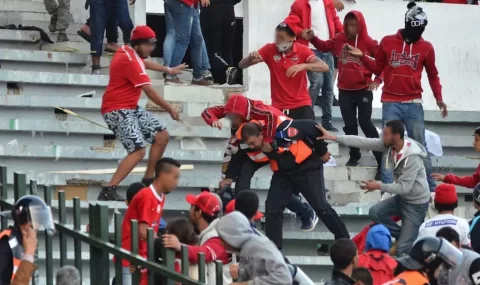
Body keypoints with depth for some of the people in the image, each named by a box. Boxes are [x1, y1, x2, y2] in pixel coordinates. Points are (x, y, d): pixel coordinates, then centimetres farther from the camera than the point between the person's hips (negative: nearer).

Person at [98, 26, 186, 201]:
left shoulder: (128, 53, 9)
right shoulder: (129, 60, -21)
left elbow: (144, 63, 34)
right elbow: (149, 91, -21)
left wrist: (169, 70, 45)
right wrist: (170, 109, -11)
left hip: (130, 108, 10)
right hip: (117, 110, -10)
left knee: (162, 136, 12)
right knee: (138, 150, -23)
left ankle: (148, 181, 22)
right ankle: (108, 191, -27)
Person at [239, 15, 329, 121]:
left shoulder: (302, 51, -6)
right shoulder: (269, 50, -3)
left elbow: (324, 67, -18)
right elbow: (242, 65, -3)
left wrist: (303, 66, -35)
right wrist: (250, 58, -27)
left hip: (301, 105, -1)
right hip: (278, 107, 1)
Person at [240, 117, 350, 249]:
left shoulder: (282, 130, -33)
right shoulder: (255, 147, -13)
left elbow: (312, 127, -23)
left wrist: (322, 151, -12)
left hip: (307, 168, -5)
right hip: (283, 173, 5)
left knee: (321, 207, -2)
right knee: (272, 208, -6)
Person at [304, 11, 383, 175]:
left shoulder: (369, 43, -9)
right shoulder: (340, 40, 1)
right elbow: (325, 46, 14)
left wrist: (378, 80, -12)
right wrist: (313, 38, -2)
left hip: (363, 90, -4)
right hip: (344, 91, 4)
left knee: (365, 123, -9)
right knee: (349, 125, 9)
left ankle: (381, 159, -4)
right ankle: (354, 156, 22)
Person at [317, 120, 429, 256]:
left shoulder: (412, 157, -32)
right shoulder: (389, 144, -10)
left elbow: (405, 187, -29)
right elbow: (363, 142, -12)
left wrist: (379, 186, -22)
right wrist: (333, 137, -16)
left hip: (416, 204, -8)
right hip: (403, 197, 8)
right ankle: (405, 237, 10)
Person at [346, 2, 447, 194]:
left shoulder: (426, 48, 4)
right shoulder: (387, 42, 3)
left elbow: (432, 75, 13)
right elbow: (378, 69, 12)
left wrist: (438, 98, 4)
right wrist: (362, 57, -3)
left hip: (414, 104, 0)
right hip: (390, 103, 0)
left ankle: (430, 187, 6)